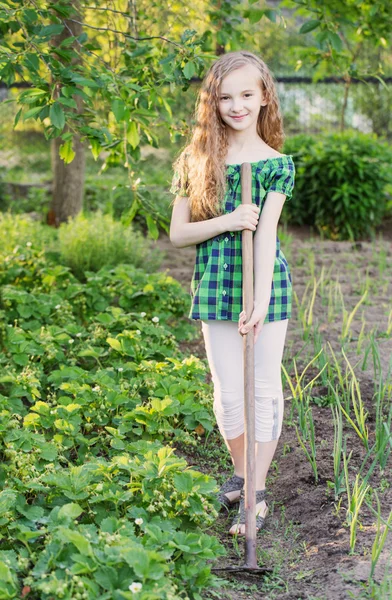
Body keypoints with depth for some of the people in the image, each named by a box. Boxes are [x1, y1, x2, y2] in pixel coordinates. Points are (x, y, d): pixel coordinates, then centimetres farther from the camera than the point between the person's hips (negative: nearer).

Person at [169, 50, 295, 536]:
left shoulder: (277, 164, -3)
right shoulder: (198, 162, 3)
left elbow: (266, 233, -14)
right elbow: (177, 233, 1)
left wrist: (260, 302, -22)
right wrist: (228, 222, -16)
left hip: (265, 286, -2)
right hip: (214, 288, 2)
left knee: (264, 390, 4)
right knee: (228, 393, 8)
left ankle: (257, 492, 13)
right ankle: (242, 474, 29)